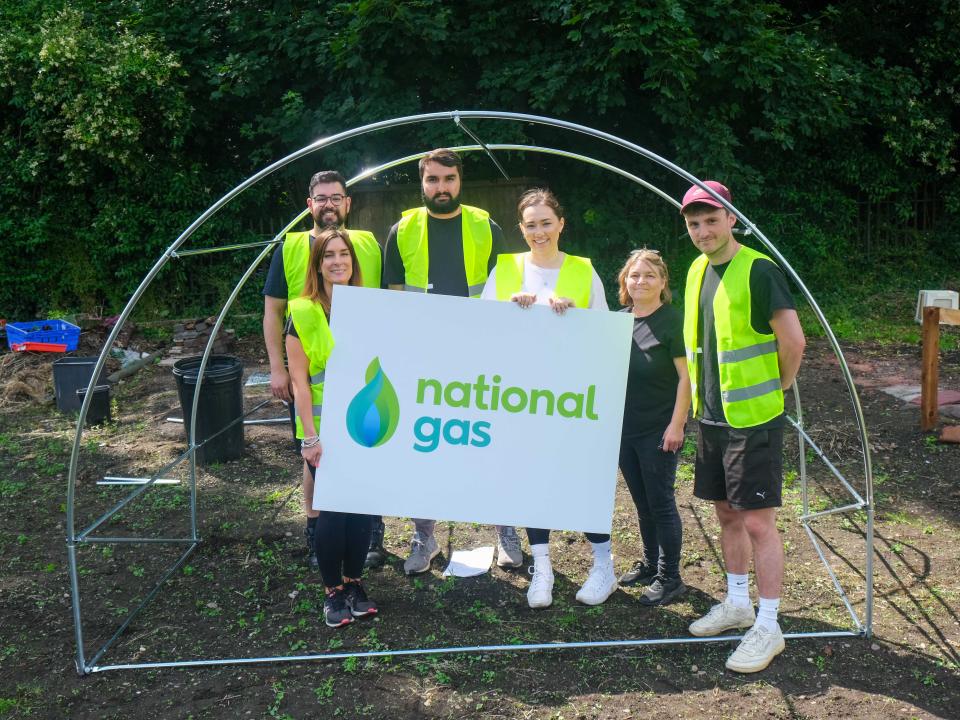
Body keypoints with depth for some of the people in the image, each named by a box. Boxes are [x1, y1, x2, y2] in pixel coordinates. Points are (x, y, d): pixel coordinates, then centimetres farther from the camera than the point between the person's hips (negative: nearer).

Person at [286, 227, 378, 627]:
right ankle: (333, 592, 19)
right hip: (324, 429, -3)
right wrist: (310, 437, -13)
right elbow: (299, 380, -8)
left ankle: (354, 584, 26)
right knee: (333, 509, 0)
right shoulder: (303, 312, -7)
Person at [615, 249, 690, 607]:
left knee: (660, 503, 1)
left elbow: (686, 376, -12)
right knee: (642, 502, 17)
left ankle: (670, 577, 13)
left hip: (659, 431, -6)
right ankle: (650, 563, 32)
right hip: (624, 428, 6)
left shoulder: (673, 321, -10)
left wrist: (676, 424, -16)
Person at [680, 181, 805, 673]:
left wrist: (777, 388, -4)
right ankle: (737, 604, 33)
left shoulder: (758, 271, -16)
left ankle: (768, 626, 10)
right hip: (712, 417, 8)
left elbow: (793, 341, -19)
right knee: (727, 514, 17)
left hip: (753, 419, -8)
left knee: (757, 520, -2)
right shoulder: (698, 270, 10)